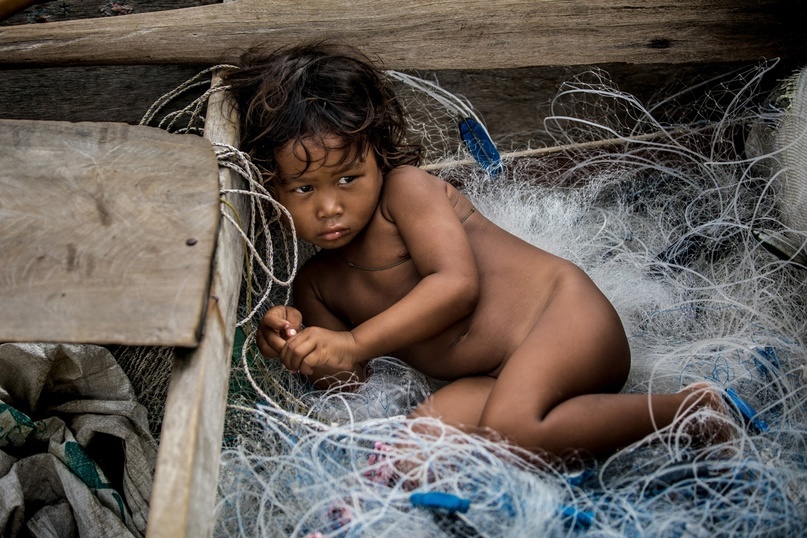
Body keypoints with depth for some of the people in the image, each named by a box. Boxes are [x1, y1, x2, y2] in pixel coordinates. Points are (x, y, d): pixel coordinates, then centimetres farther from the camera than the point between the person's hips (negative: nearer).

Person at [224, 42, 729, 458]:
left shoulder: (408, 188, -5)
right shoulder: (315, 284, 13)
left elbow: (457, 283, -17)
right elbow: (351, 378, 13)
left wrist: (354, 342, -20)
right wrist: (297, 346, -9)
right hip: (491, 379, 6)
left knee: (510, 424, -35)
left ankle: (690, 409, -18)